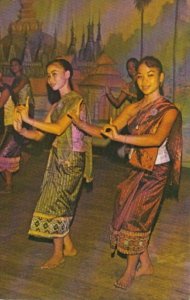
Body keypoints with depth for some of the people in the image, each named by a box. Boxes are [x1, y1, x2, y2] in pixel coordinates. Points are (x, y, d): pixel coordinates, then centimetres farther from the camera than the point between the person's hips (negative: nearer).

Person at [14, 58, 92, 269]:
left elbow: (59, 128, -22)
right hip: (57, 157, 7)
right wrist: (21, 130, -13)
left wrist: (28, 119, -21)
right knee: (56, 204, 9)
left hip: (71, 159, -7)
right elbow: (38, 135, 8)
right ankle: (69, 247, 24)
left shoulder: (76, 100, -11)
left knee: (56, 204, -3)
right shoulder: (56, 105, 13)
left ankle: (58, 254, 10)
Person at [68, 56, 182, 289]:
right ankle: (145, 264, 30)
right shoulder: (133, 108, 4)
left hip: (155, 172, -5)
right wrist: (79, 123, -15)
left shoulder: (169, 111, -13)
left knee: (133, 217, 0)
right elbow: (106, 132, -1)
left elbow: (157, 139, -31)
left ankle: (130, 270, 18)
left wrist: (120, 138, -40)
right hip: (137, 169, 5)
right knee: (138, 218, 11)